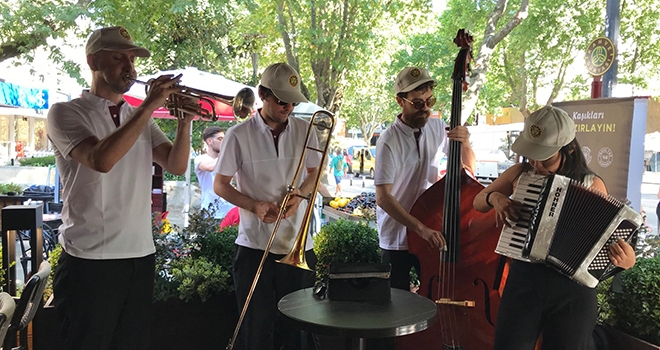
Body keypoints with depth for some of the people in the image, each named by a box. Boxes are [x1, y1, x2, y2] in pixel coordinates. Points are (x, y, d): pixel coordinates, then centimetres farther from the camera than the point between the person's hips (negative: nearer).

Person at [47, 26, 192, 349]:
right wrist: (150, 106, -21)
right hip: (90, 259, -5)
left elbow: (176, 165, 2)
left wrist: (184, 119, -12)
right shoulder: (65, 113, -4)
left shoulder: (140, 118, 13)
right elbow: (101, 160, -24)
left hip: (141, 255, 5)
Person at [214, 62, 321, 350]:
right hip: (255, 245, -2)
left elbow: (315, 172, 13)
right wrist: (255, 205, -17)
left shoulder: (303, 130, 2)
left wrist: (300, 194, -8)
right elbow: (220, 185, -1)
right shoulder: (239, 135, -6)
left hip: (298, 243, 3)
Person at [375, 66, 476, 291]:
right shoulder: (389, 142, -19)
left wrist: (465, 144, -15)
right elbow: (383, 198, -23)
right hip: (397, 238, -4)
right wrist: (420, 228, -30)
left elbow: (468, 170, 5)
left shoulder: (437, 127, -3)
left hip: (433, 232, 4)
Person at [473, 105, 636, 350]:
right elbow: (478, 202, 13)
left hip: (573, 289, -1)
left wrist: (627, 260, -23)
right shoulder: (519, 173, 1)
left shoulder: (591, 185, -5)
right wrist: (494, 197, -10)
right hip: (524, 279, 2)